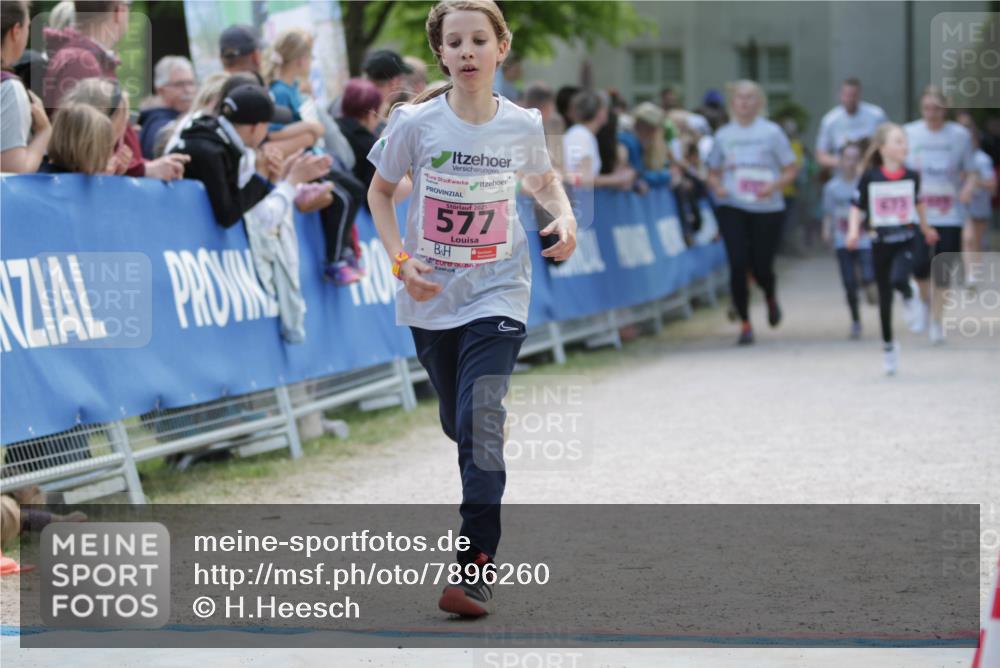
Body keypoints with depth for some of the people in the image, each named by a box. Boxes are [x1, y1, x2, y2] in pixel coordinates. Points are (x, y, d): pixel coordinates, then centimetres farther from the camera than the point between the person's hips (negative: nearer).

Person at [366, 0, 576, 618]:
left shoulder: (523, 125, -5)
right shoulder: (416, 123, -8)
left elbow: (543, 179, 17)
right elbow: (381, 191, 6)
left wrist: (564, 217, -4)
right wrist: (401, 260, -7)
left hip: (497, 295, -2)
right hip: (431, 298, 2)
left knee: (480, 419, -18)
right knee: (457, 422, 14)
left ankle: (478, 563, -17)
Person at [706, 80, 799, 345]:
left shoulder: (771, 132, 1)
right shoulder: (723, 135, 7)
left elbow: (790, 171, 2)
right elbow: (713, 172, 15)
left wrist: (773, 186, -16)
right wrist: (717, 186, -7)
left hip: (767, 207, -1)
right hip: (732, 207, 1)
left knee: (761, 268, -1)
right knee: (738, 264, -11)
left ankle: (771, 299, 36)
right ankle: (745, 323, 1)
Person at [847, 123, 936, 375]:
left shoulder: (911, 176, -2)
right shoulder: (870, 177, -8)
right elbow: (857, 206, -1)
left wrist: (926, 227, 28)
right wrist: (853, 231, -16)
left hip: (905, 240, 0)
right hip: (880, 241, 0)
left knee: (898, 279, -27)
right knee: (884, 298, 8)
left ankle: (909, 296, 10)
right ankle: (888, 345, 23)